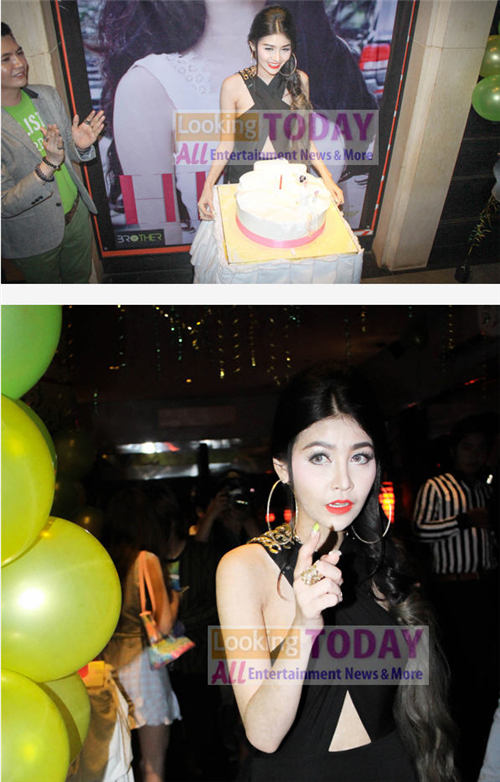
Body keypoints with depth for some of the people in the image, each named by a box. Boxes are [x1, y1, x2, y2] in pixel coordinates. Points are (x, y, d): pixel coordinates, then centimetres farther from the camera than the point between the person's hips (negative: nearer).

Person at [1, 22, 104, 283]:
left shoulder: (46, 95, -4)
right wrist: (48, 166, -39)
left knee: (80, 277, 26)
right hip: (33, 237, -5)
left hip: (76, 213, 5)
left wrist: (81, 146, -18)